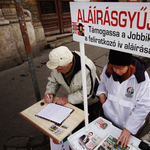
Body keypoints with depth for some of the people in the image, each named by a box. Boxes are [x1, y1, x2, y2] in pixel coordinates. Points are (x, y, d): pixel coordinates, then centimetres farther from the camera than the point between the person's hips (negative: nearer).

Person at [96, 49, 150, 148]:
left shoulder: (141, 77, -27)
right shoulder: (108, 69, -16)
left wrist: (128, 129, -24)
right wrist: (101, 93, -9)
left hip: (130, 123, -2)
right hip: (109, 118, 3)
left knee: (125, 144, 24)